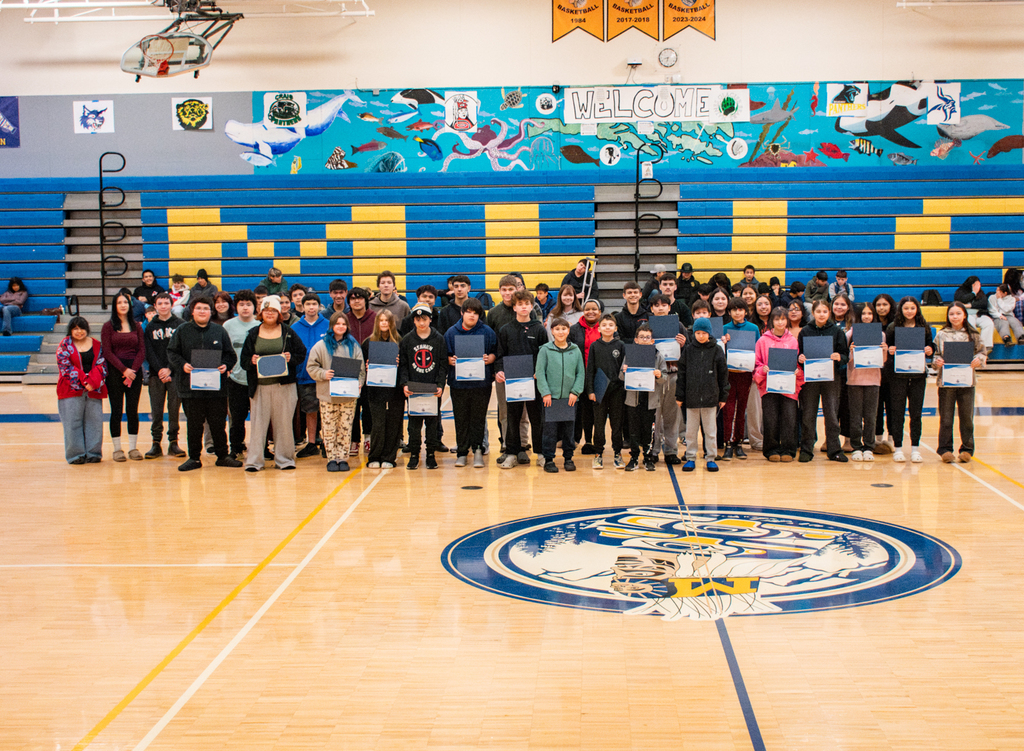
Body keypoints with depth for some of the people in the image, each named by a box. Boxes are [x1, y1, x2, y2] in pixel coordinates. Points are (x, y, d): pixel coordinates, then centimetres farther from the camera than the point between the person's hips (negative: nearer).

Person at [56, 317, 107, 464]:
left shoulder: (96, 345, 11)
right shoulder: (65, 345, 4)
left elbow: (101, 365, 4)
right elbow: (65, 366, -5)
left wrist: (92, 382, -12)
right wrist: (83, 381, -13)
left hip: (93, 390, 2)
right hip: (72, 390, -2)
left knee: (94, 421, 1)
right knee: (73, 423, -3)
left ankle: (93, 453, 9)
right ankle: (76, 455, 3)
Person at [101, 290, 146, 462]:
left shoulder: (137, 326, 10)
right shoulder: (108, 326, 2)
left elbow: (142, 351, 5)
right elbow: (107, 352, -4)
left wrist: (132, 371, -8)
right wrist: (124, 370, -13)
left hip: (134, 372, 2)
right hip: (115, 372, -2)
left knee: (133, 410, 3)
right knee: (116, 410, -1)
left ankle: (133, 447, 8)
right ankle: (117, 449, 4)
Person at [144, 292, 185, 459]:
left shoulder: (180, 325, 3)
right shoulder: (150, 327, 10)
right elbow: (149, 352, 4)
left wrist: (170, 369, -12)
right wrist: (159, 370, -10)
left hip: (175, 374, -2)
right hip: (156, 374, 2)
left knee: (174, 409, 0)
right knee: (156, 410, 1)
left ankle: (173, 442, 8)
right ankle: (156, 443, 6)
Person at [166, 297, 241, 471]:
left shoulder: (219, 331, 8)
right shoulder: (182, 331, 5)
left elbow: (230, 354, 10)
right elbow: (172, 352, 4)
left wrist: (225, 365, -10)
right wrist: (182, 365, -14)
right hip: (191, 386, 0)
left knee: (218, 422, 5)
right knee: (193, 423, 5)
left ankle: (222, 455, 17)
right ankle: (194, 458, 15)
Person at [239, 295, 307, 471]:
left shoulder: (288, 332, 6)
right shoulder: (253, 334, 8)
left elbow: (302, 353, 6)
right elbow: (243, 359, 6)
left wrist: (291, 358, -13)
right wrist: (252, 361, -15)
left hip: (284, 385, 0)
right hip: (259, 386, 0)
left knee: (284, 422, 4)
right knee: (257, 422, 0)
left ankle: (284, 458, 14)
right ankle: (254, 460, 4)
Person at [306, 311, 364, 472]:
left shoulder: (353, 345, 9)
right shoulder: (321, 346, 3)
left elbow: (360, 368, 9)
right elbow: (311, 367, 2)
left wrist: (359, 382, -7)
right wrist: (323, 374, -14)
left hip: (348, 395, 1)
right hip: (328, 395, -1)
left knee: (345, 429, 3)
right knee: (329, 429, 0)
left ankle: (343, 458, 10)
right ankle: (332, 459, 8)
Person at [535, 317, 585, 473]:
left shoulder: (575, 351, 5)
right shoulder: (545, 350, -1)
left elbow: (581, 373, 6)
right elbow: (540, 372, -3)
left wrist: (575, 391, -4)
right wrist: (545, 392, -11)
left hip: (569, 397, 2)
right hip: (551, 396, -2)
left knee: (569, 429, 7)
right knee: (550, 429, -1)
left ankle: (568, 458, 18)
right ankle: (549, 459, 7)